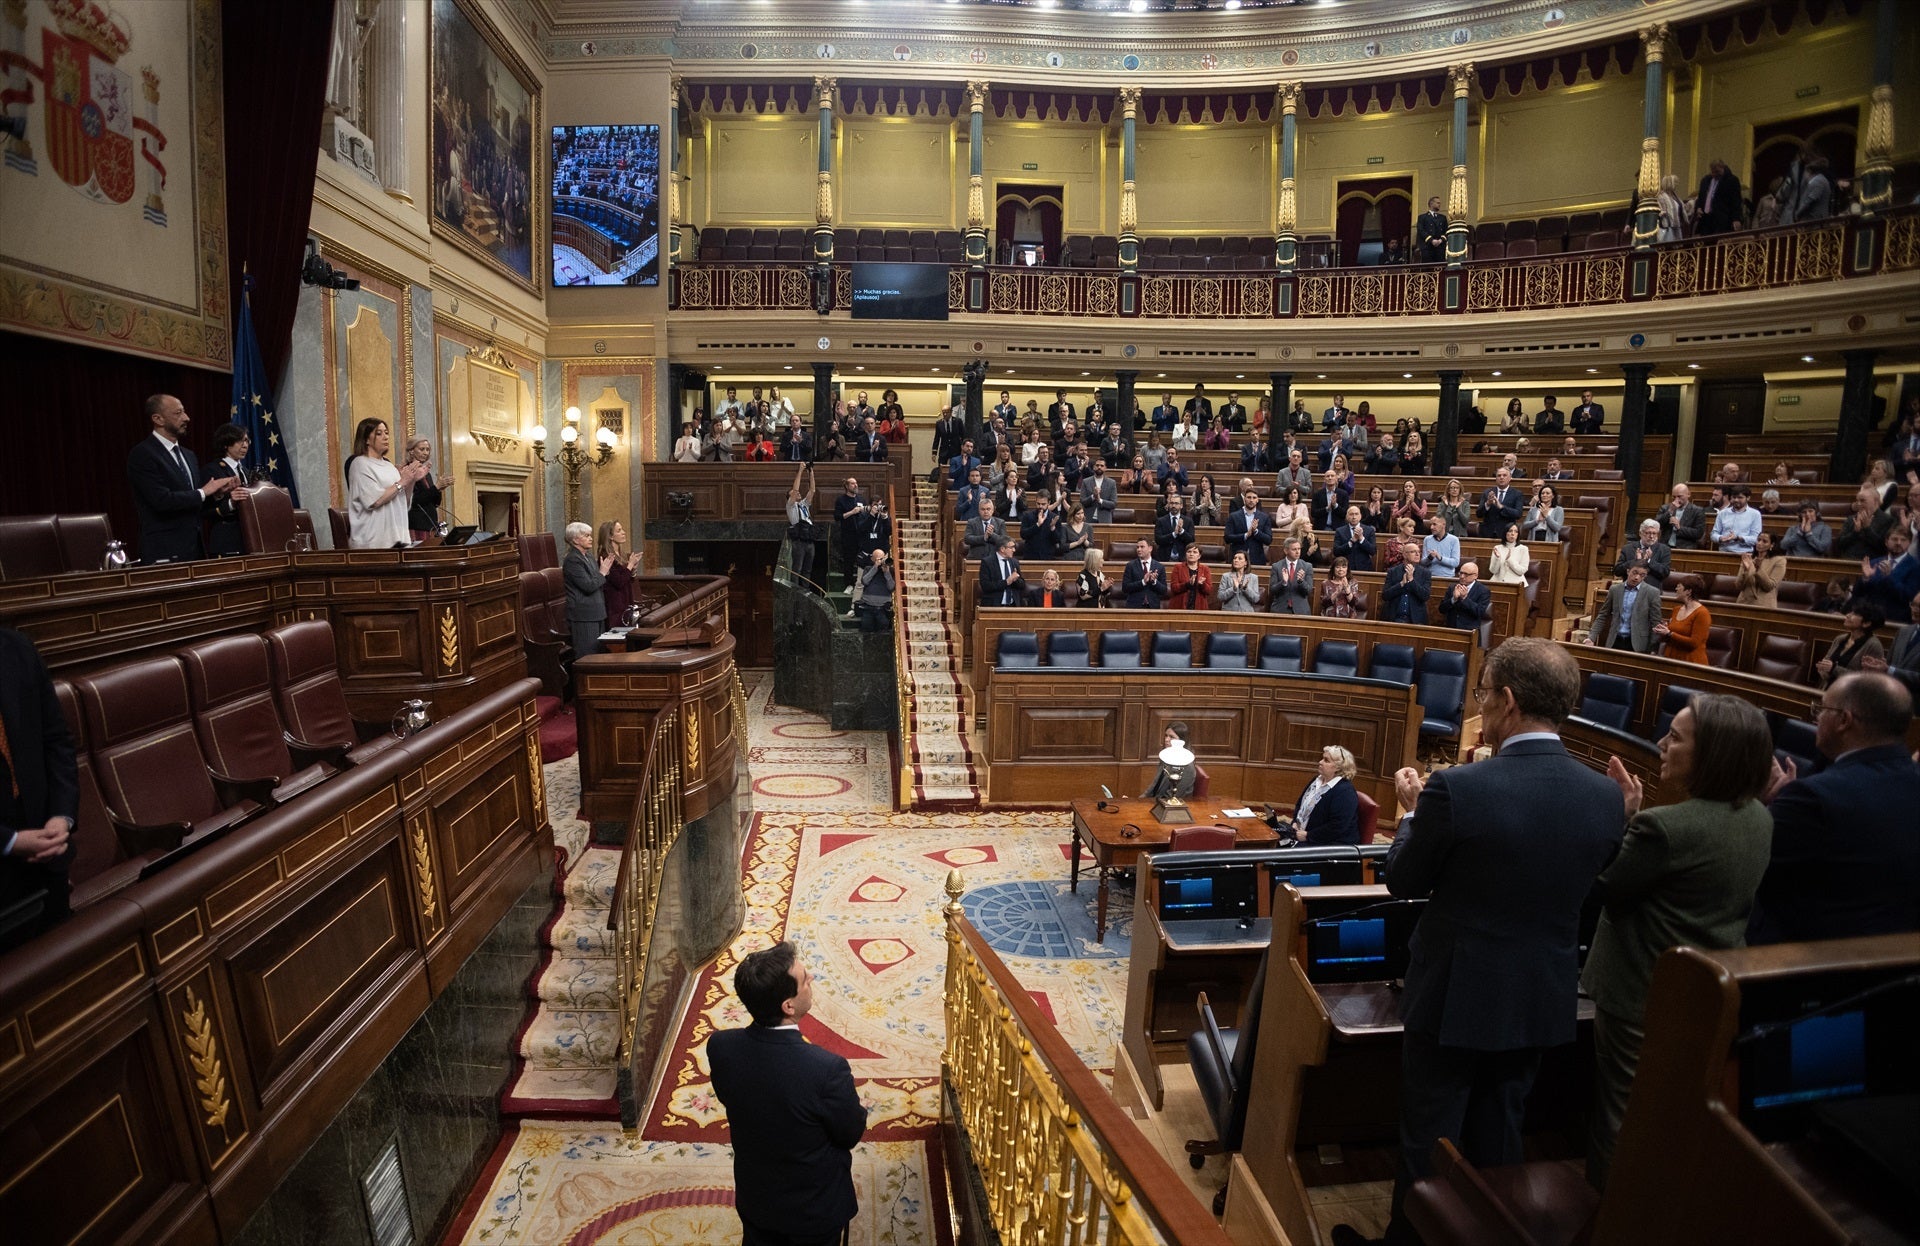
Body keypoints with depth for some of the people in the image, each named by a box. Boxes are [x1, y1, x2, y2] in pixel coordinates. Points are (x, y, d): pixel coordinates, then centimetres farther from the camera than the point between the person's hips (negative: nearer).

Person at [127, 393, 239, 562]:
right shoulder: (142, 454, -7)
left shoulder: (188, 455, 16)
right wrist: (203, 492, -8)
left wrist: (217, 494, 1)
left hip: (195, 548, 7)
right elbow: (162, 500, -19)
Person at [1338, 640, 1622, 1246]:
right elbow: (1582, 887, 8)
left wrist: (1413, 810, 4)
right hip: (1541, 1000, 5)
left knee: (1427, 1138, 14)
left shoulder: (1457, 788, -26)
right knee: (1497, 1135, 24)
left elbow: (1404, 883, -12)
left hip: (1454, 995, -5)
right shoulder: (1607, 796, -9)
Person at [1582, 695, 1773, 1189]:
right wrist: (1637, 820, -1)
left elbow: (1605, 887, -17)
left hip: (1645, 995, -8)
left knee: (1622, 1119, 12)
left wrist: (1620, 816, -14)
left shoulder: (1666, 826, -30)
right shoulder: (1759, 818, -3)